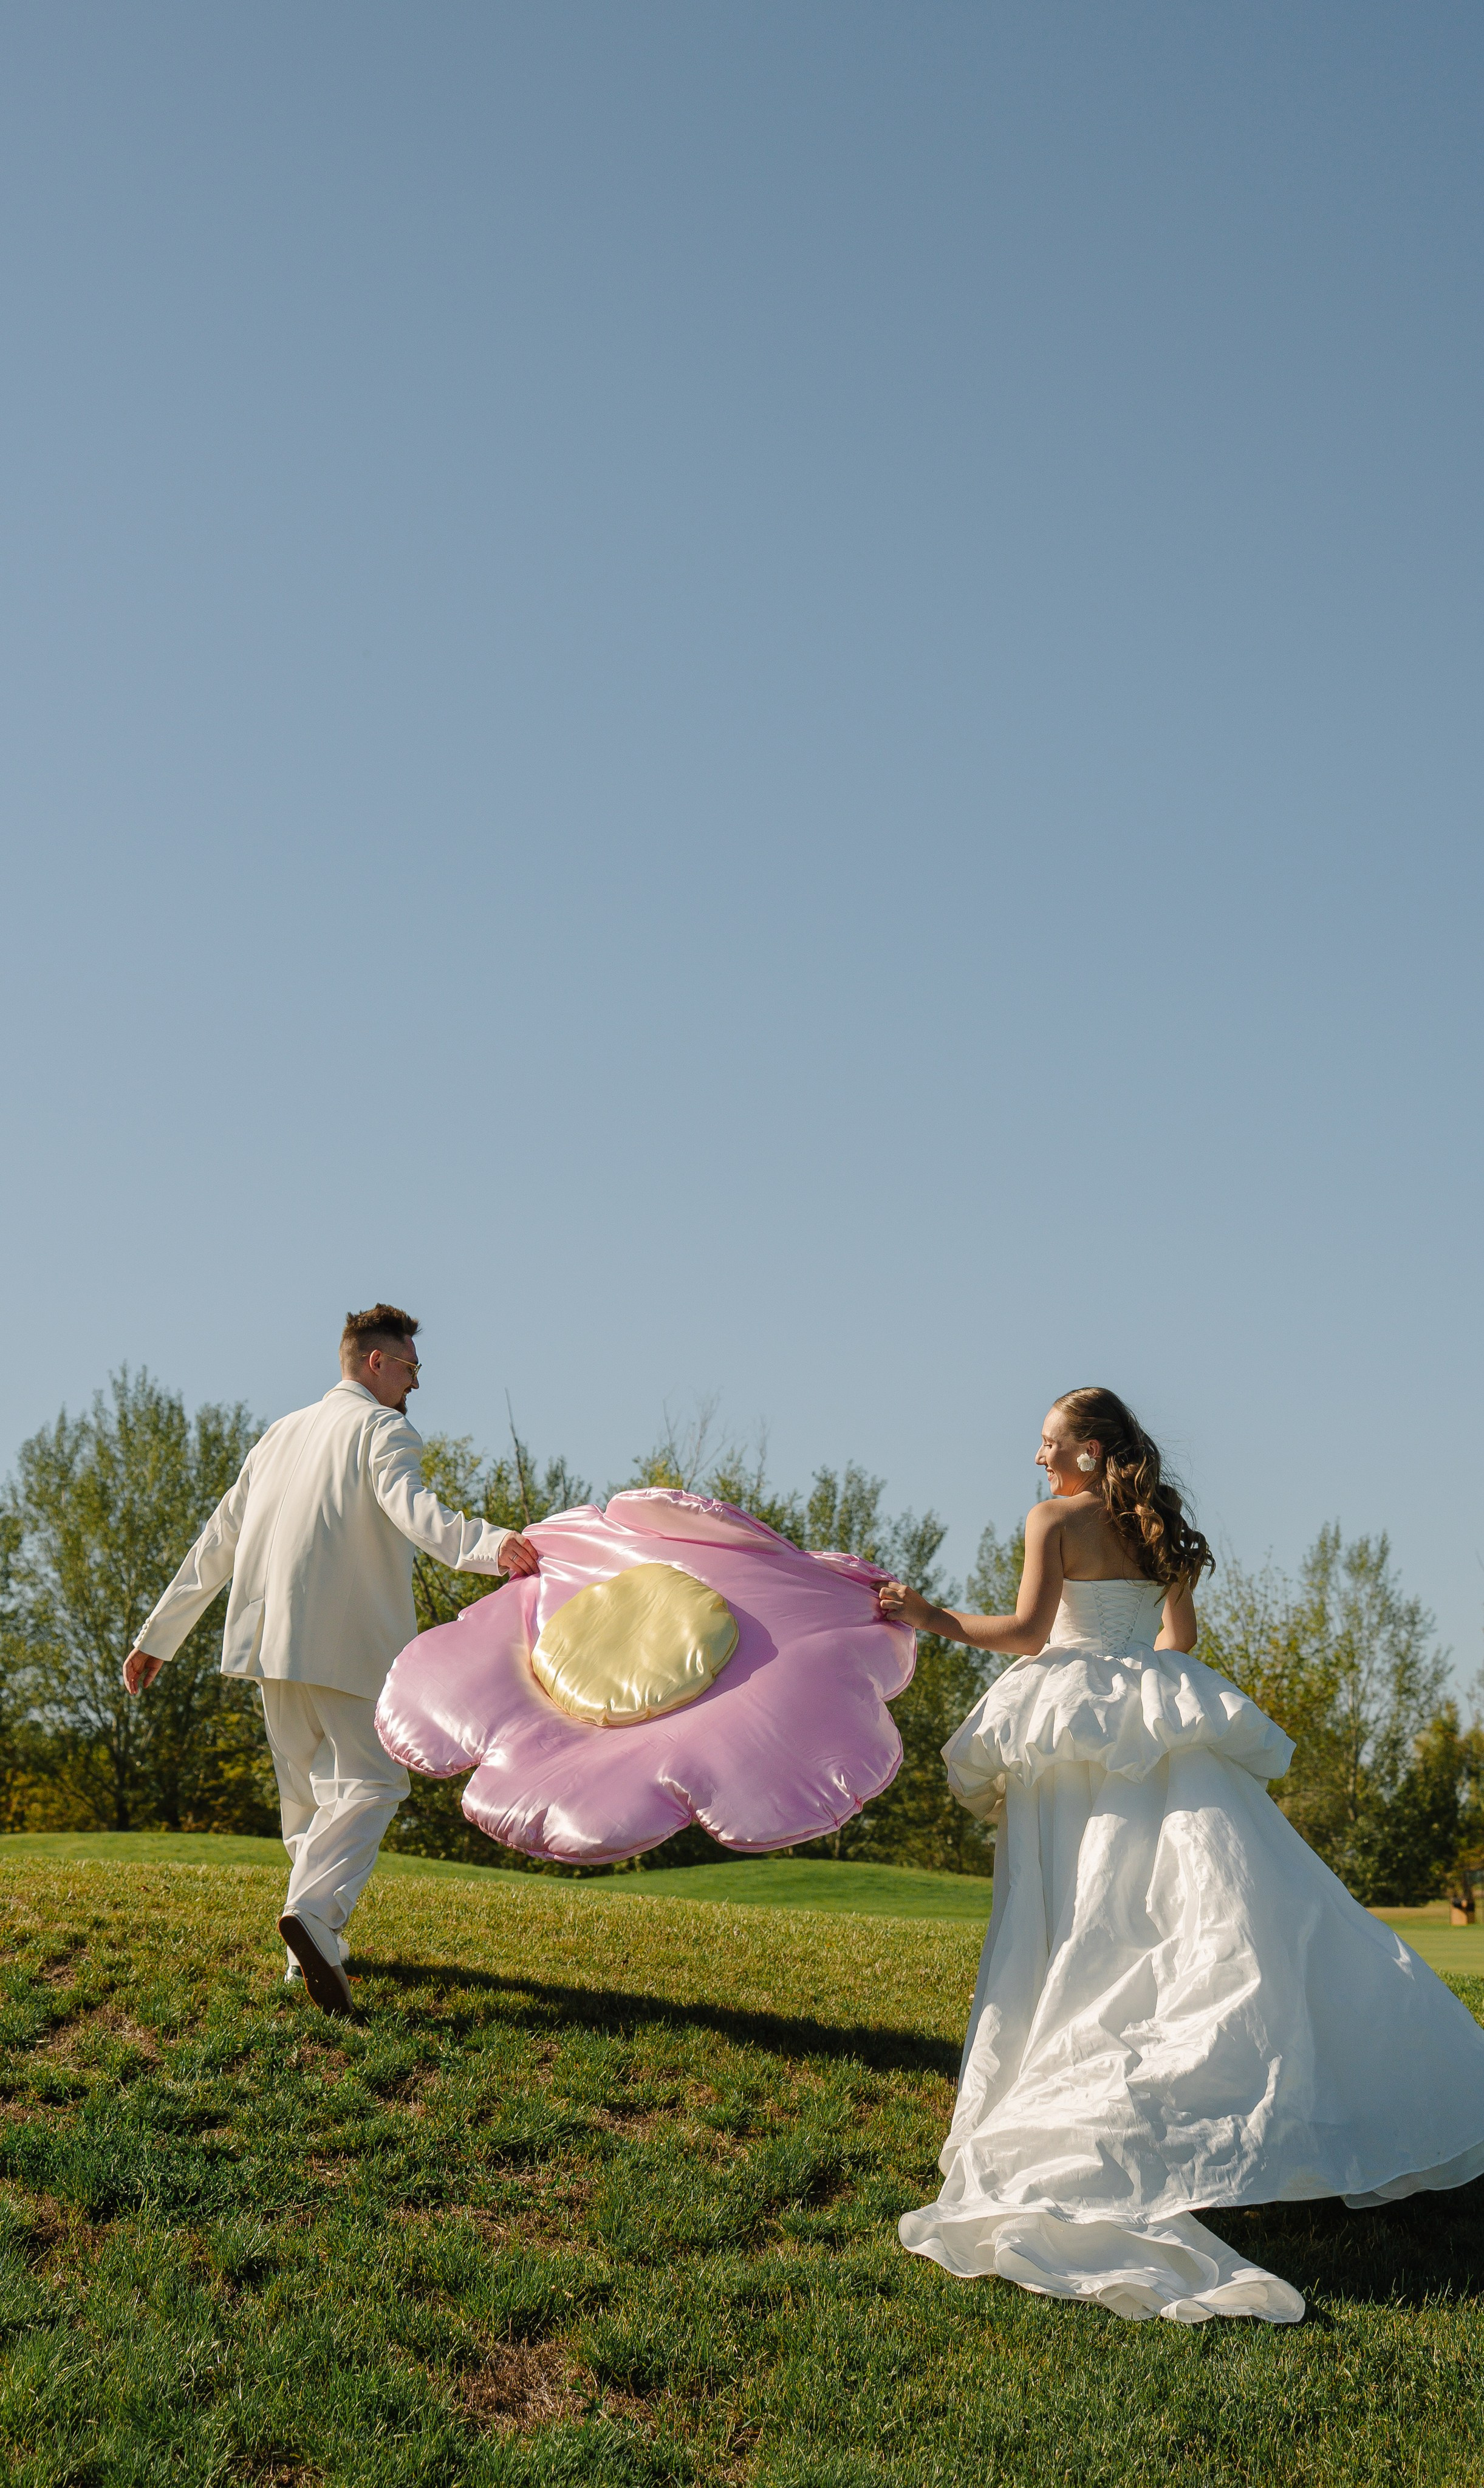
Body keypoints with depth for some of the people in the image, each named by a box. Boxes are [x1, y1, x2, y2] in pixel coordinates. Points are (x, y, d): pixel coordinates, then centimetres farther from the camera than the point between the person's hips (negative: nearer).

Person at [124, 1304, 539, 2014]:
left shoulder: (283, 1433, 21)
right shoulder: (384, 1430, -1)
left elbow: (218, 1541, 22)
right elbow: (409, 1507, -24)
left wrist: (158, 1636, 25)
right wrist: (490, 1546, -39)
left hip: (269, 1637, 7)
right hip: (347, 1638, -7)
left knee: (307, 1791, 16)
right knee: (371, 1782, -7)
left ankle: (317, 1947, 15)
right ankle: (314, 1908, -29)